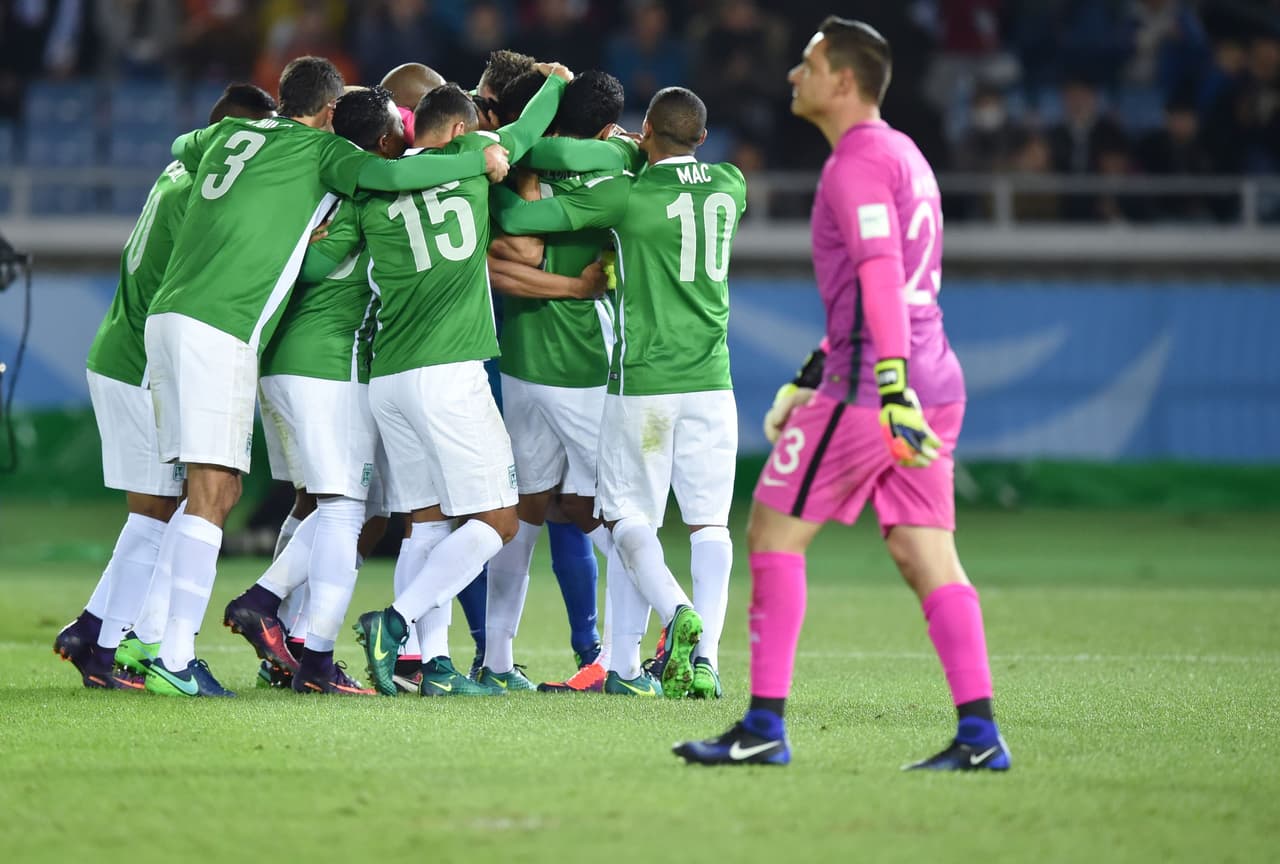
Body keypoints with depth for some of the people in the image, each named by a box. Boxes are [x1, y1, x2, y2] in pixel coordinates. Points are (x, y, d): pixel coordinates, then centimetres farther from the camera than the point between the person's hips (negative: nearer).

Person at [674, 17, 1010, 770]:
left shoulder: (858, 163, -10)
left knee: (775, 533, 0)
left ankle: (765, 727, -1)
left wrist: (893, 388, -31)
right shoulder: (901, 155, 21)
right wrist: (809, 384, 31)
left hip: (869, 392, -9)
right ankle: (980, 732, -3)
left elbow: (881, 276, -22)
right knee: (928, 558, 5)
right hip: (935, 386, 9)